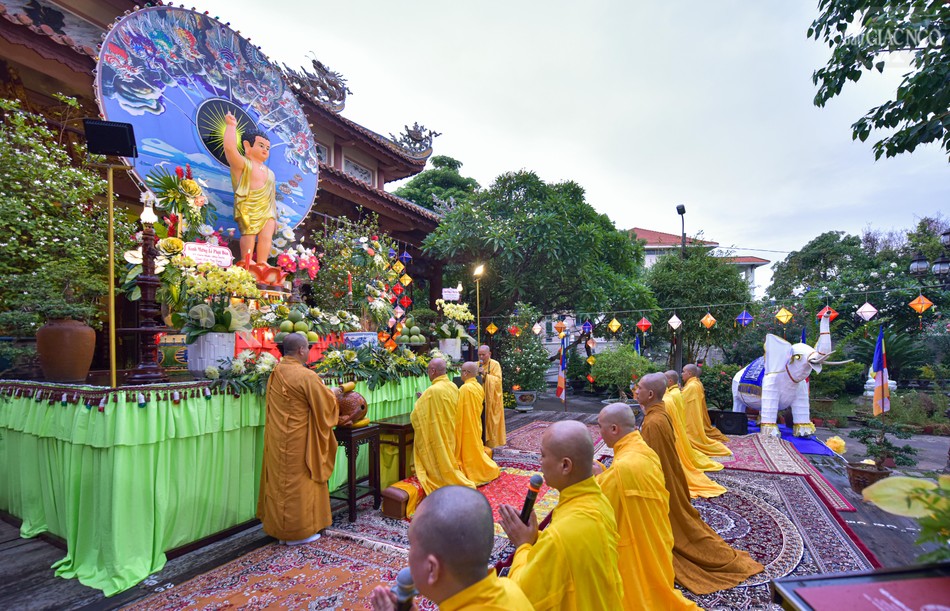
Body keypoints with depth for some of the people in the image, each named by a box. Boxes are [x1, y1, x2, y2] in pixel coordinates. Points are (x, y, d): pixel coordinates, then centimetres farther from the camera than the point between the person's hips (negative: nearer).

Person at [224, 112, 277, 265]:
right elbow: (229, 148, -18)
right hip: (248, 210, -5)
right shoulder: (242, 164, 2)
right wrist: (231, 125, -9)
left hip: (267, 211, 5)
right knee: (249, 235, -13)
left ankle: (261, 264, -11)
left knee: (266, 236, -11)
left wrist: (274, 217, 20)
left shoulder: (270, 173, 23)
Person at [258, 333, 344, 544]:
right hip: (297, 440, -7)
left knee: (280, 481, 17)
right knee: (298, 483, 6)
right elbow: (325, 404, -13)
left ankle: (279, 527, 30)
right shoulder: (306, 376, -21)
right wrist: (332, 394, 8)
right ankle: (297, 531, 19)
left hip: (277, 440, 7)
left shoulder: (275, 374, 3)